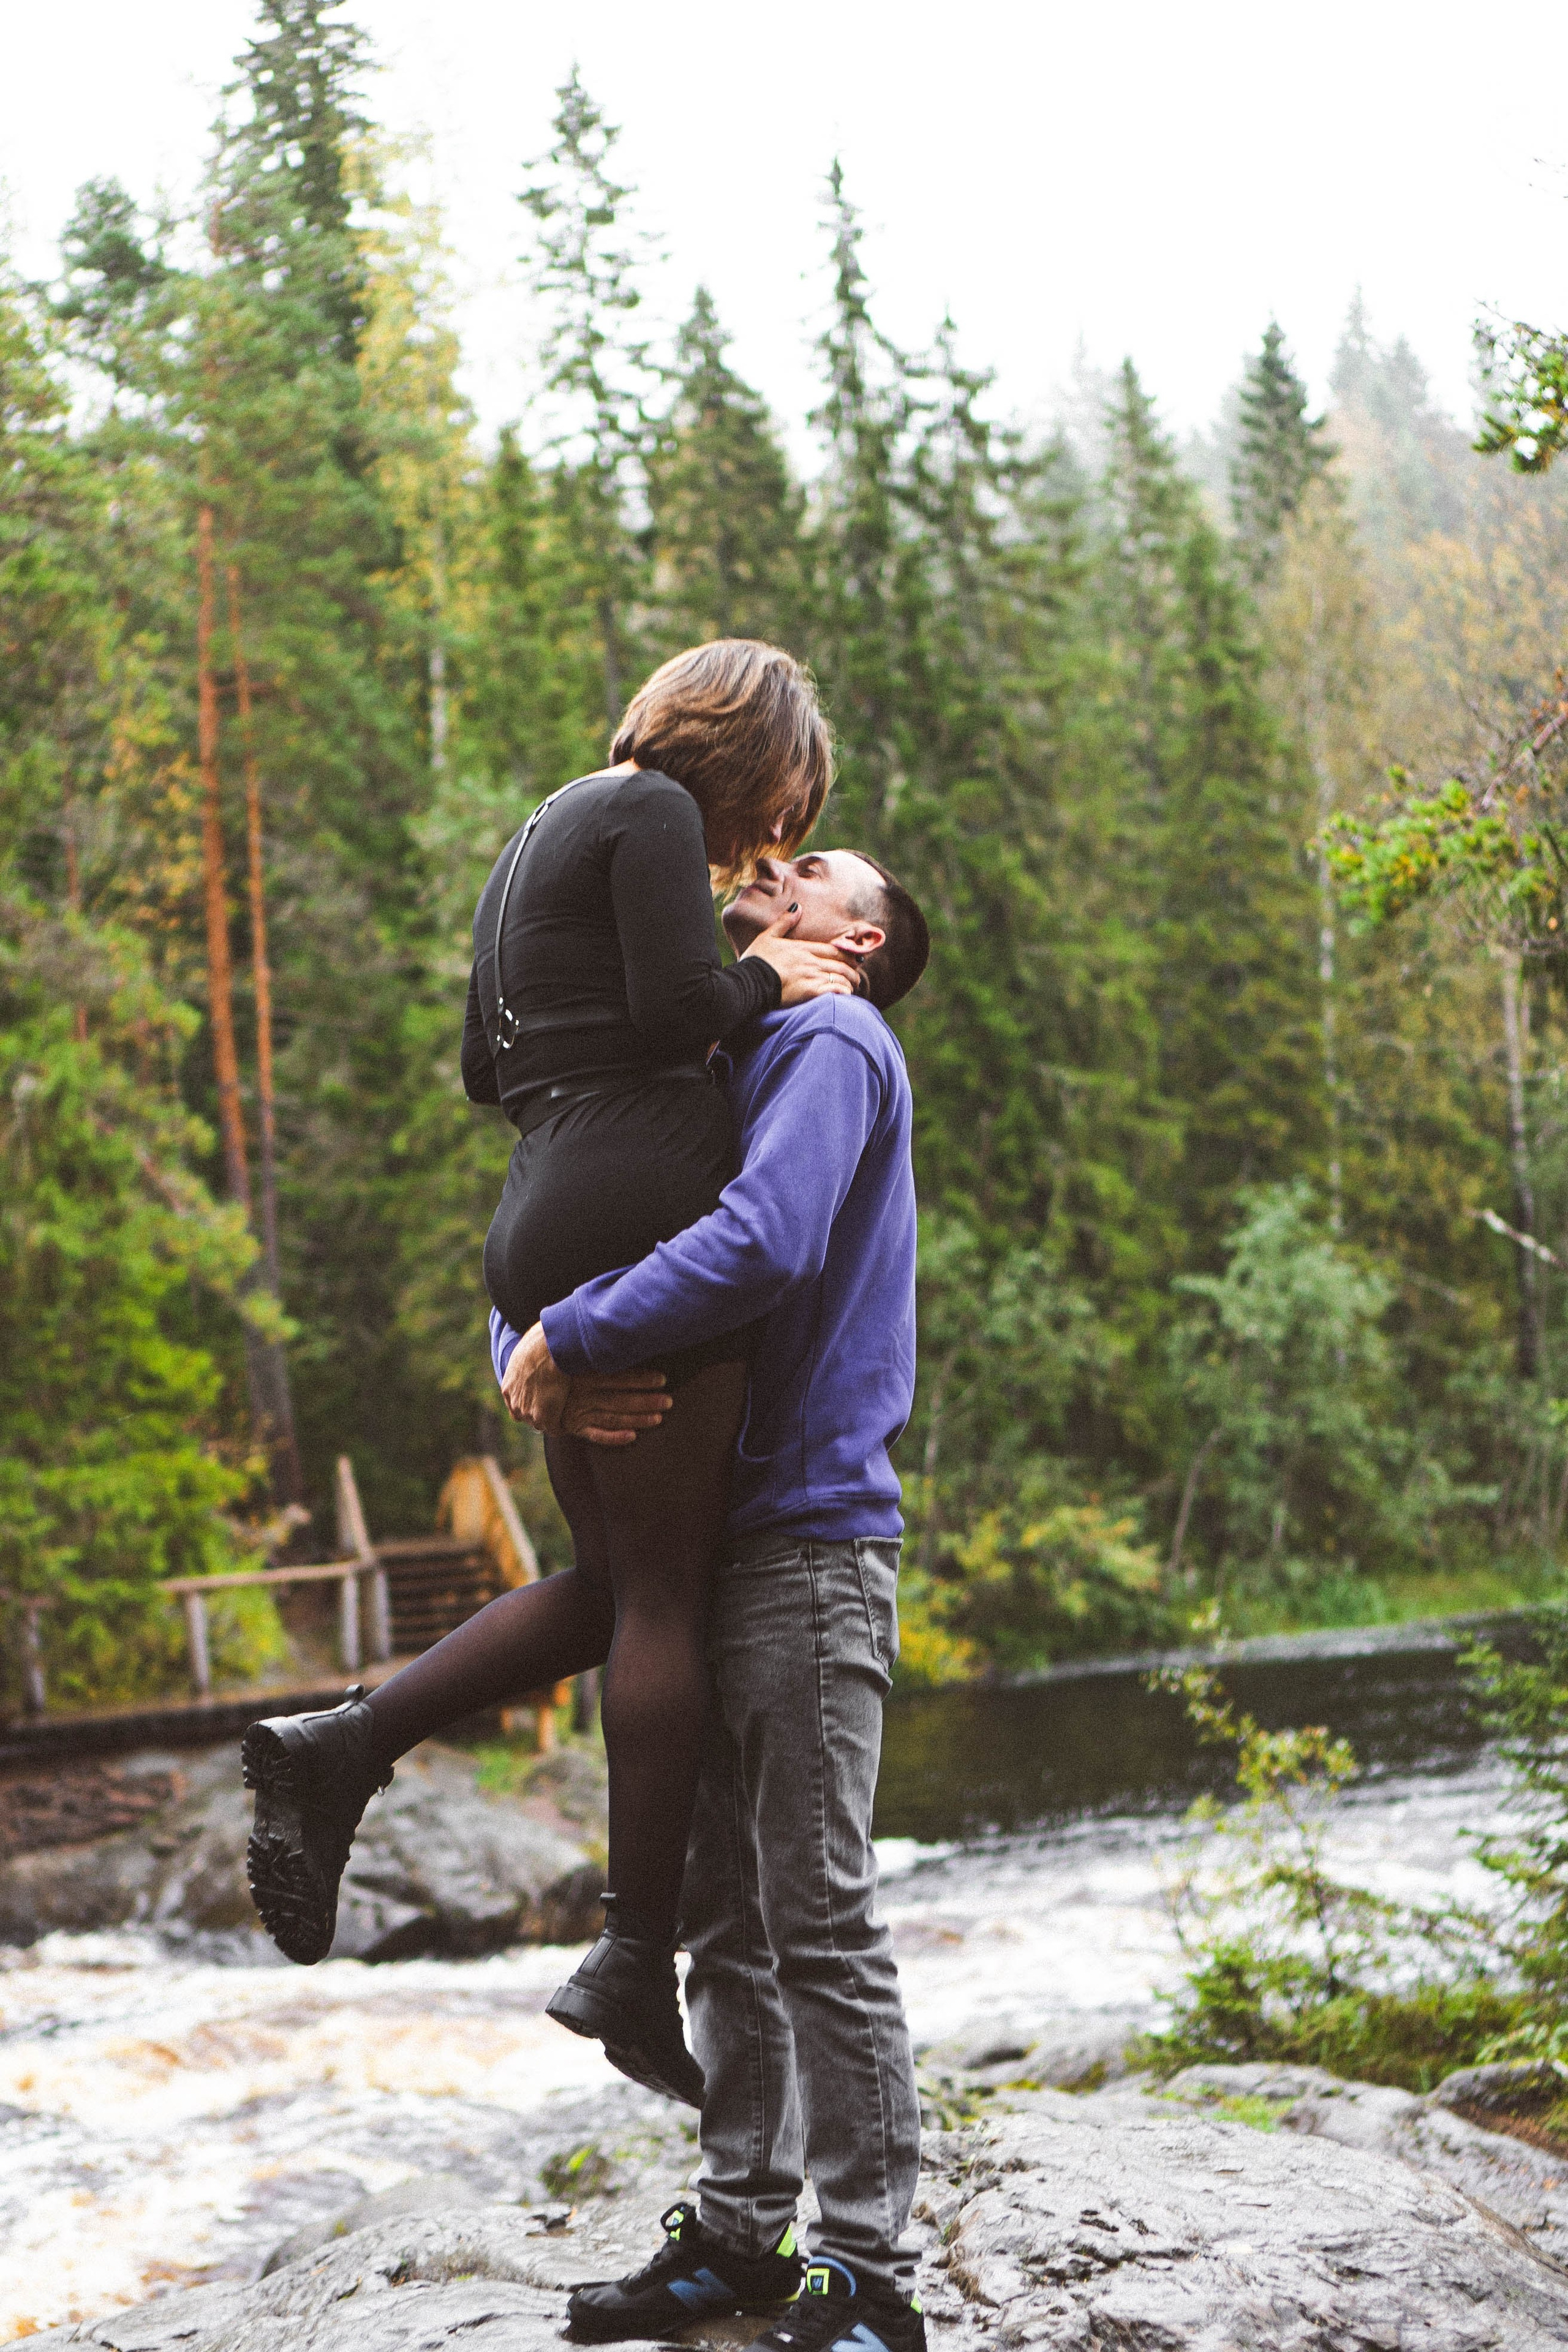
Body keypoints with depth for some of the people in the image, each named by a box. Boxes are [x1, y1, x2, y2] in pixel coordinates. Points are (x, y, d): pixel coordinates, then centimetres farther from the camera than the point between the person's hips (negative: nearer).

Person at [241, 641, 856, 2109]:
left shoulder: (537, 841, 26)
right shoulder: (652, 810, -2)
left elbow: (487, 1067, 27)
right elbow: (675, 1007, -15)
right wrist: (766, 980, 5)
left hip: (542, 1229, 9)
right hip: (651, 1207, -9)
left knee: (614, 1582, 15)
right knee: (663, 1592, -6)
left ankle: (339, 1752, 4)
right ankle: (637, 1961, -5)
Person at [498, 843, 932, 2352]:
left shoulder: (835, 1042, -4)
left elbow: (764, 1244, -23)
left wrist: (568, 1342, -14)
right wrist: (549, 1379, -8)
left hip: (807, 1539, -8)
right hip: (699, 1552, 8)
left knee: (821, 1922, -6)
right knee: (723, 1917, 12)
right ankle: (738, 2231, 22)